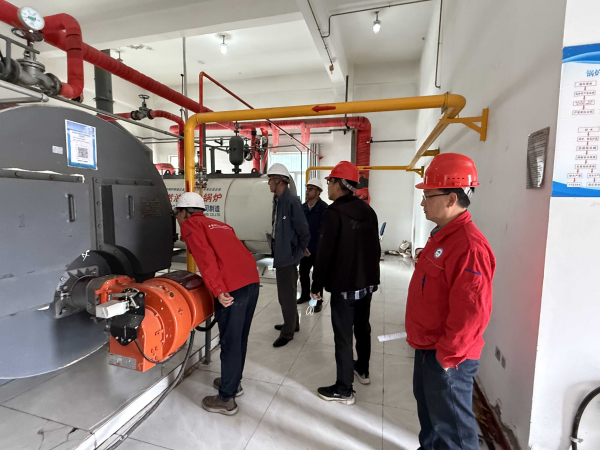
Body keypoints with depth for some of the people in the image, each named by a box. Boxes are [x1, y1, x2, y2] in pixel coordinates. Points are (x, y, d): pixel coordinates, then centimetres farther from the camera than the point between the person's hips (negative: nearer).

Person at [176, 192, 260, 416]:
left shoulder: (190, 225, 5)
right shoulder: (218, 224, 27)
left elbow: (205, 258, -12)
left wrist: (218, 290, -18)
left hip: (233, 288, -8)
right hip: (252, 282, 8)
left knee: (230, 343, 5)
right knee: (240, 339, 21)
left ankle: (226, 400, 21)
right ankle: (234, 382, 39)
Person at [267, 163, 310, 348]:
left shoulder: (291, 201, -21)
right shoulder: (278, 200, 7)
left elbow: (304, 232, -19)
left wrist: (298, 252, -10)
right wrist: (276, 246, 11)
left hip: (287, 256, -10)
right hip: (281, 254, 10)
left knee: (286, 295, 4)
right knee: (287, 292, 22)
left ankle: (287, 332, 22)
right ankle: (292, 323, 41)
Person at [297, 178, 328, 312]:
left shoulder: (324, 208, -14)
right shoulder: (303, 207, 6)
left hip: (318, 248, -6)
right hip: (304, 247, 6)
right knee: (303, 272, 18)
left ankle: (319, 301, 22)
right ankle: (305, 295, 38)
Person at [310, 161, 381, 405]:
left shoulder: (334, 212, -18)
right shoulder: (368, 211, 6)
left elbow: (325, 253, -19)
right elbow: (375, 247, 12)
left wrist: (317, 285, -10)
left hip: (344, 285, -8)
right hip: (367, 281, 8)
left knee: (343, 335, 3)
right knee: (362, 327, 23)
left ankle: (343, 390, 15)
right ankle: (363, 369, 42)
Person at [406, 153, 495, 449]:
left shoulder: (469, 246, -27)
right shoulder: (442, 235, 7)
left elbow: (471, 313, -29)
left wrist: (445, 356, -19)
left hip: (447, 358, -9)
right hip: (427, 348, 9)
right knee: (429, 411, 27)